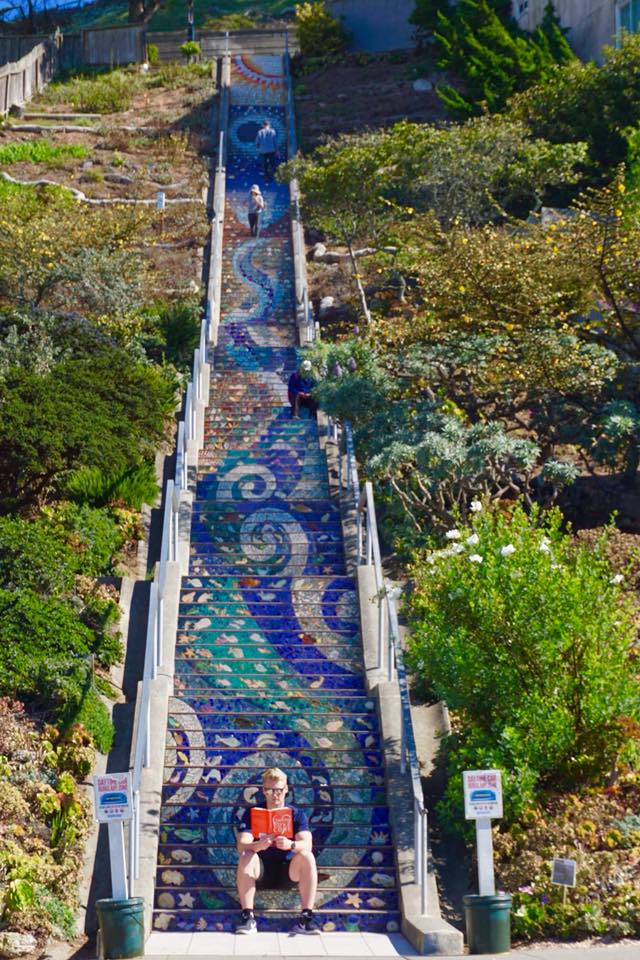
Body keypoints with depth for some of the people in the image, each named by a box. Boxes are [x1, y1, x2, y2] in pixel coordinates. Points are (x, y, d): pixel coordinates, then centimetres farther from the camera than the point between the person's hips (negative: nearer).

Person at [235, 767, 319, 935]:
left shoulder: (296, 814, -1)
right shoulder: (252, 814, -3)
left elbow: (307, 844, -18)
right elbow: (241, 845, -18)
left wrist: (291, 845, -41)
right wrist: (258, 845, -41)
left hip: (288, 872, 0)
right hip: (261, 873, 0)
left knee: (307, 857, -28)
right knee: (246, 857, -30)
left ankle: (306, 917, -30)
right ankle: (248, 917, -32)